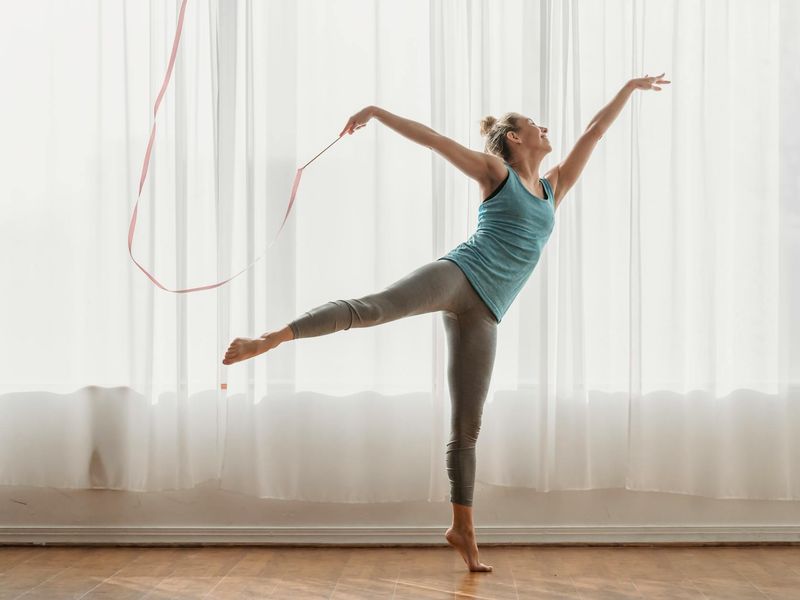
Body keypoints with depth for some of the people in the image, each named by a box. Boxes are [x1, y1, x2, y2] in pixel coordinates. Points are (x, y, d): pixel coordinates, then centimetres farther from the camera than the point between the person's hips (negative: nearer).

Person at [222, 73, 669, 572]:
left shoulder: (553, 189, 26)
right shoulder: (495, 171, 12)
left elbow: (594, 132, 32)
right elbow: (431, 137, 9)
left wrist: (630, 88, 40)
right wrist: (378, 111, 4)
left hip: (482, 315, 4)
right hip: (458, 276, -4)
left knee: (468, 425, 5)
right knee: (372, 307, -32)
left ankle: (462, 529, 12)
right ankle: (270, 339, -37)